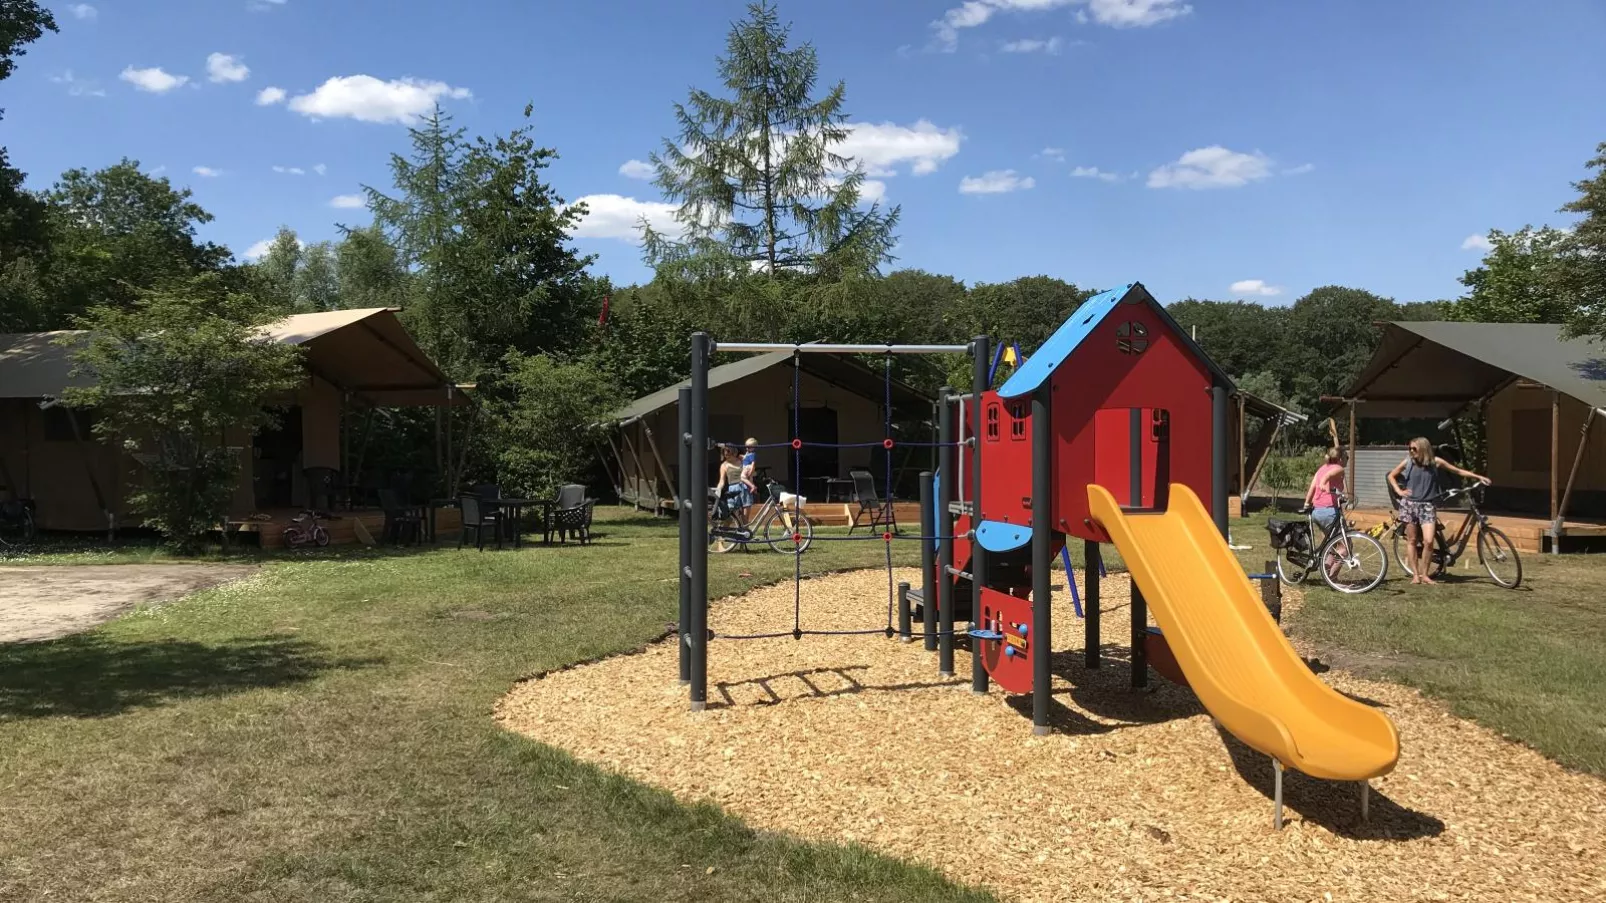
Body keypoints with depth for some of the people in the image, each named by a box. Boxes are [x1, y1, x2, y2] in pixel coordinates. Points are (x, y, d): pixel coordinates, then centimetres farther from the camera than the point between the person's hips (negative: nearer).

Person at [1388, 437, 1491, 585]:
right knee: (1413, 541, 4)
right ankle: (1415, 574, 11)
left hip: (1427, 506, 0)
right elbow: (1391, 476, 11)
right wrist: (1399, 491, -2)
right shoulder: (1408, 462, -1)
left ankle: (1424, 574, 4)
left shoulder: (1435, 462, -1)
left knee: (1428, 541, -11)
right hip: (1409, 504, 0)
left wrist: (1478, 477, 3)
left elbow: (1458, 471, 8)